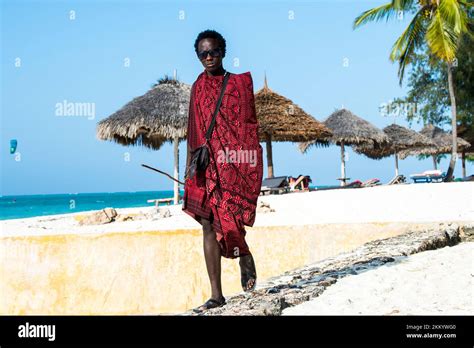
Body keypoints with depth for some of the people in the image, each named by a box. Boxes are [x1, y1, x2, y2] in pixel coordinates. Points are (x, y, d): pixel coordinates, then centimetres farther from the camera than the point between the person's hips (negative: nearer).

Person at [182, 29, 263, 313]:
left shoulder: (240, 83, 2)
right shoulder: (198, 87, 13)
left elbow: (251, 126, 0)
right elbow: (194, 130, 15)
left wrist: (252, 163, -7)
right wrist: (189, 167, 11)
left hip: (234, 162, -4)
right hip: (206, 164, 4)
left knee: (225, 220, -12)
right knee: (208, 225, 0)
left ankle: (246, 259, 23)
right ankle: (217, 295, 5)